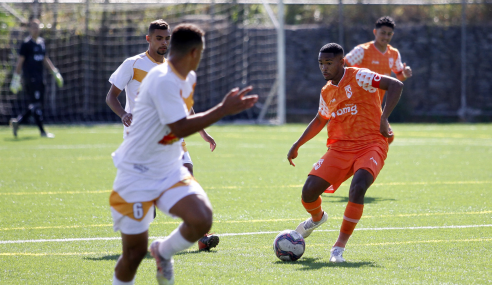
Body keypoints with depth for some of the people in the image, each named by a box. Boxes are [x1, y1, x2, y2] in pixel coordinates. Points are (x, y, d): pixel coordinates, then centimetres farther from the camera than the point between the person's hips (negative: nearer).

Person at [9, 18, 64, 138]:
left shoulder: (41, 42, 15)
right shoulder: (26, 43, -7)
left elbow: (45, 59, 24)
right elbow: (20, 61, -7)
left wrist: (55, 72, 20)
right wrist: (16, 78, -10)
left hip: (39, 78, 8)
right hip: (30, 78, -8)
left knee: (38, 104, 8)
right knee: (36, 104, -9)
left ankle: (17, 121, 18)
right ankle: (42, 131, -7)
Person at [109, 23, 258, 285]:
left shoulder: (188, 79, 8)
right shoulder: (163, 81, -22)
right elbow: (180, 128, -27)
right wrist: (224, 109, -26)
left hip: (170, 172, 7)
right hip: (137, 175, -7)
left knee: (201, 220, -18)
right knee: (135, 253, -4)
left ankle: (163, 252, 11)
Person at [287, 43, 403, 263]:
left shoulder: (359, 77, -8)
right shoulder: (326, 92, 12)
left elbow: (396, 85, -16)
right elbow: (320, 120, 30)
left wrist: (383, 119, -23)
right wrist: (297, 145, 26)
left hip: (371, 146, -5)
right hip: (339, 149, 6)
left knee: (358, 188, -32)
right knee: (309, 191, -9)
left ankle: (339, 247, -20)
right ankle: (317, 217, 30)